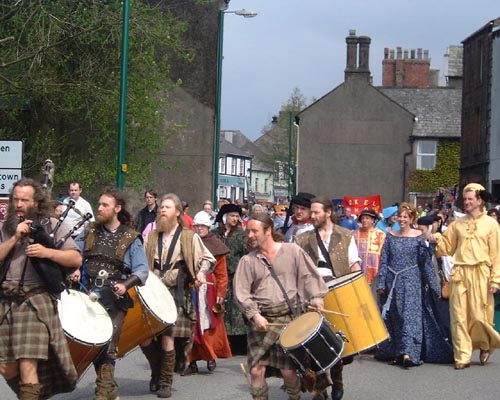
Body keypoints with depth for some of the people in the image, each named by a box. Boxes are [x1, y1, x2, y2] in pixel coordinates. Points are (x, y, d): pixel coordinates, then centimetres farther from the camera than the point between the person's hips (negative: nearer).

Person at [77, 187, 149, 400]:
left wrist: (126, 284, -20)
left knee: (107, 346, -8)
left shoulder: (130, 238, -1)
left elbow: (142, 270, -4)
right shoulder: (89, 232, 10)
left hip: (114, 299, -4)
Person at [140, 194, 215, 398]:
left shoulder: (189, 237, 5)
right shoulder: (150, 237, 14)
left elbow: (208, 259, 10)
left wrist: (201, 273, -8)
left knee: (167, 339, -7)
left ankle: (165, 383, 8)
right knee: (145, 339, -3)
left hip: (176, 295, -3)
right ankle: (157, 371, 24)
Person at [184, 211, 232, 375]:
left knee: (211, 326, 0)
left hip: (209, 292, -2)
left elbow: (222, 274, 0)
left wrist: (221, 294, -8)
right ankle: (193, 363, 5)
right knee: (192, 327, 0)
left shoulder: (216, 247, 4)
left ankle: (211, 356, 16)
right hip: (191, 290, 2)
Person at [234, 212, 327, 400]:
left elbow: (309, 276, 6)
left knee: (288, 370, -4)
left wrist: (316, 299, -7)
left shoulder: (292, 251, 3)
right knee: (256, 369, -5)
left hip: (287, 317, -2)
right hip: (260, 320, 2)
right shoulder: (247, 261, 6)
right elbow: (241, 292, 0)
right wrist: (254, 315, -12)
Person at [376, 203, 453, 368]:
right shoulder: (390, 236, 7)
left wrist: (432, 285, -1)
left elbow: (426, 262, 1)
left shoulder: (418, 237, 1)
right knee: (395, 317, 6)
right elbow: (384, 261, 6)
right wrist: (381, 283, 0)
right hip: (393, 282, 3)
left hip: (411, 282, -3)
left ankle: (408, 352, -18)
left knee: (410, 314, -11)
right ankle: (396, 353, 13)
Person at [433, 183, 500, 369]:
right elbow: (447, 247, 14)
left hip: (480, 274, -3)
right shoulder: (457, 224, 11)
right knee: (459, 316, 1)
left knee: (479, 315, -2)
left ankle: (485, 345, 27)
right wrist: (438, 240, -6)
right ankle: (462, 357, 7)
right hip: (459, 273, 3)